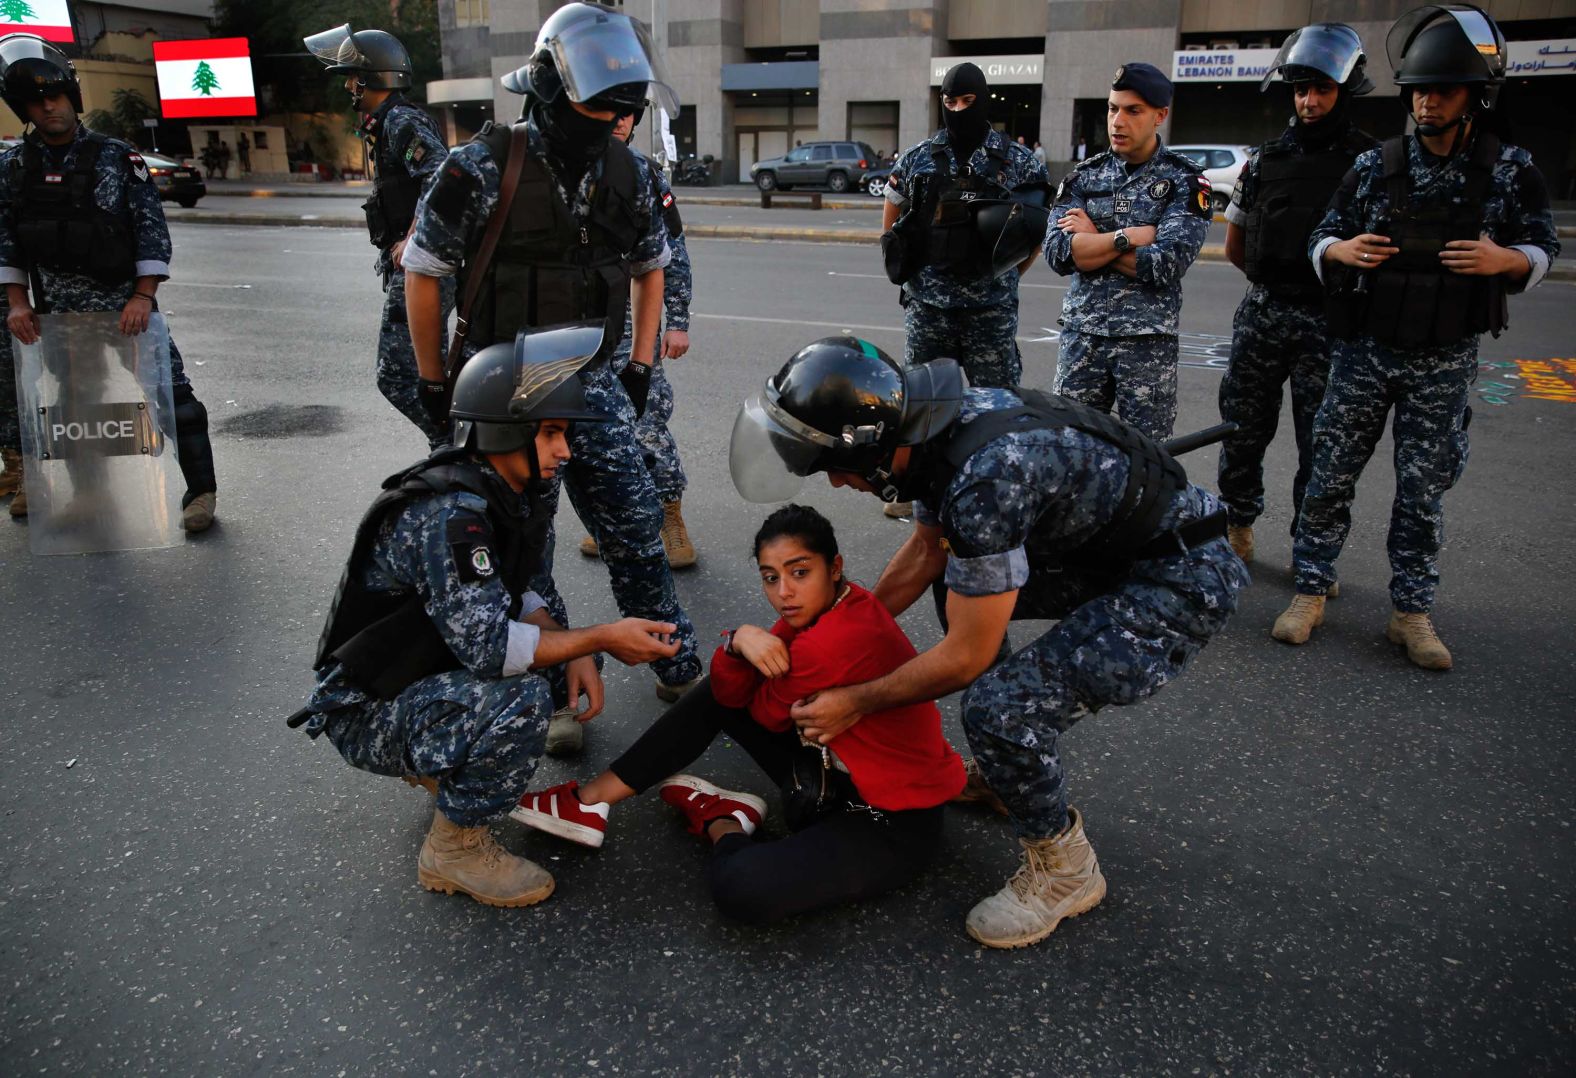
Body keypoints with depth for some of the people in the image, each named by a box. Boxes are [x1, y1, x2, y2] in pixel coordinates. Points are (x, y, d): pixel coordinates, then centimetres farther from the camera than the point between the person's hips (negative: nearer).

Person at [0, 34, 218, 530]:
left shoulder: (117, 157, -4)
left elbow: (152, 229, -7)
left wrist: (143, 297, -15)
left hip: (124, 306, -4)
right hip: (52, 313, 4)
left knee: (168, 392, -7)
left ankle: (201, 490, 3)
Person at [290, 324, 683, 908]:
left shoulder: (504, 494, 1)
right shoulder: (450, 514, -28)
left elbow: (515, 597, 10)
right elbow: (488, 644, -33)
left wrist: (577, 653, -8)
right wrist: (601, 638, -25)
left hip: (417, 674, 9)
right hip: (365, 713, -9)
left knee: (563, 665, 4)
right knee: (521, 698, -31)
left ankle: (440, 764, 14)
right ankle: (454, 848, -9)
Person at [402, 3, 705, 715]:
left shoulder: (625, 173, 0)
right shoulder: (481, 170, -14)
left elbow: (650, 267, 15)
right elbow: (422, 274, -5)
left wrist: (640, 368, 10)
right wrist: (435, 386, -1)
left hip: (594, 386, 4)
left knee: (637, 535, 8)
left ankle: (680, 671, 23)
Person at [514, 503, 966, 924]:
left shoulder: (830, 645, -31)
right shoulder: (817, 607, -3)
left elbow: (766, 713, -13)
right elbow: (731, 694, -3)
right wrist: (740, 642, -22)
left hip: (895, 823, -9)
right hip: (841, 776, 9)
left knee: (742, 891, -31)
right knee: (721, 691, 8)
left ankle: (720, 824, 4)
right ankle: (593, 800, 11)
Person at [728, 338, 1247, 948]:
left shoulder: (985, 476, -32)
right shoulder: (936, 423, -4)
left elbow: (966, 657, -23)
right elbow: (925, 551, 15)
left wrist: (855, 702, -10)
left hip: (1183, 581, -10)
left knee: (999, 707, -24)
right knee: (960, 581, 22)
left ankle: (1063, 870, 4)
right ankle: (1005, 768, 30)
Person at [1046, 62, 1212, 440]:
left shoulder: (1185, 181, -1)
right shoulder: (1084, 176, 7)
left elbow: (1166, 264, -16)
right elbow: (1057, 253, -8)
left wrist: (1093, 241, -8)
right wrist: (1130, 236, -15)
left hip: (1148, 340, -2)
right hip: (1082, 334, 3)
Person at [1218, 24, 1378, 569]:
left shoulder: (1372, 162, -3)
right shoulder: (1265, 160, 7)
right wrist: (1277, 283, 13)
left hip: (1330, 322, -3)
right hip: (1262, 315, 3)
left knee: (1322, 444, 2)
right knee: (1244, 429, 10)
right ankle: (1238, 524, 28)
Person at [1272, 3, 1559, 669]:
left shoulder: (1512, 173, -2)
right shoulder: (1375, 167, 0)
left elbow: (1542, 249, 6)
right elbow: (1320, 241, 7)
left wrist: (1505, 259, -17)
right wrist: (1345, 250, -17)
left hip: (1444, 364, 0)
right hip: (1364, 352, 1)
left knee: (1424, 492, 7)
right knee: (1330, 477, 4)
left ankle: (1412, 612, 19)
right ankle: (1310, 593, 17)